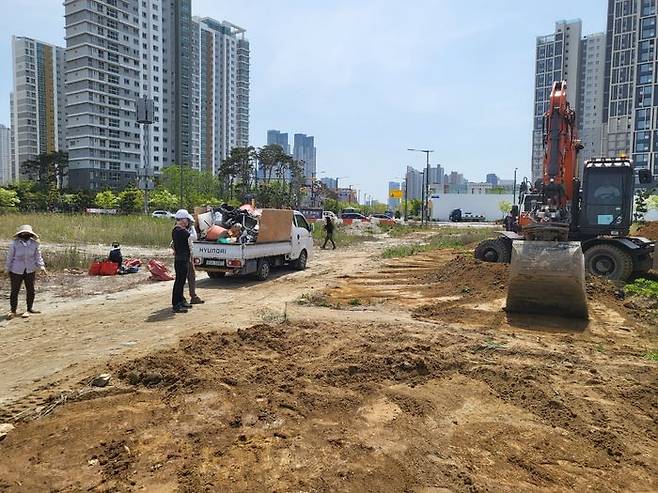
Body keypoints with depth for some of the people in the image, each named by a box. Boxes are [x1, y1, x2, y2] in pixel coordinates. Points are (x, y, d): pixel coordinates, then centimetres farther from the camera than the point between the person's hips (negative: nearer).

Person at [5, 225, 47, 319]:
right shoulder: (14, 243, -7)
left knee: (30, 290, 8)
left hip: (30, 271, 2)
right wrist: (8, 269, 7)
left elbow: (38, 257, 4)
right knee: (15, 290, 2)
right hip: (16, 271, -2)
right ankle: (13, 310, 16)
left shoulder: (35, 244, -2)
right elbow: (10, 257, 2)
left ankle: (29, 309, 24)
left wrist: (41, 266, -11)